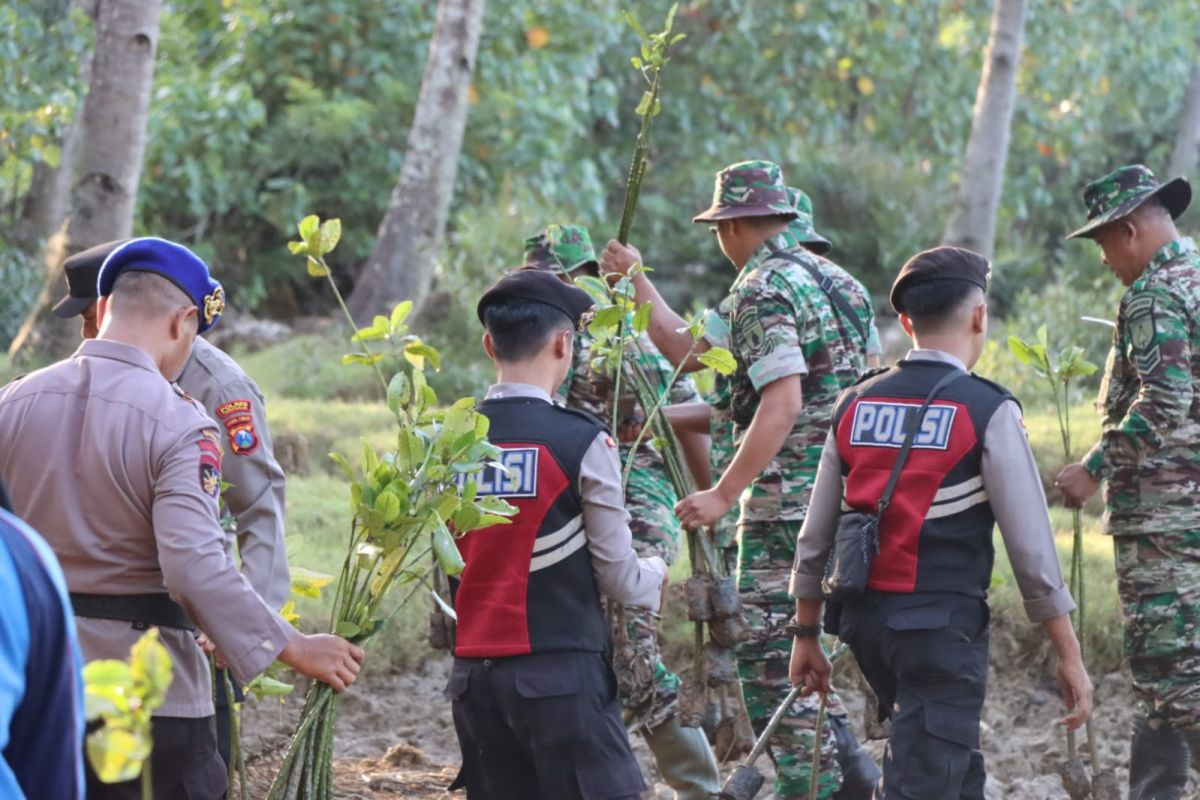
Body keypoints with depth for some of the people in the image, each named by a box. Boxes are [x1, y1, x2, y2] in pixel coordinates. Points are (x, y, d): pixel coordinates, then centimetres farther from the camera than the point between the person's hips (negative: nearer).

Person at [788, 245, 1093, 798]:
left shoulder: (855, 406, 6)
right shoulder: (988, 411, -8)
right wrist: (1069, 656, -1)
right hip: (943, 623, -6)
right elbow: (1032, 548, -9)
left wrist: (806, 636, 21)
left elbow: (814, 539, 10)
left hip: (865, 618, 6)